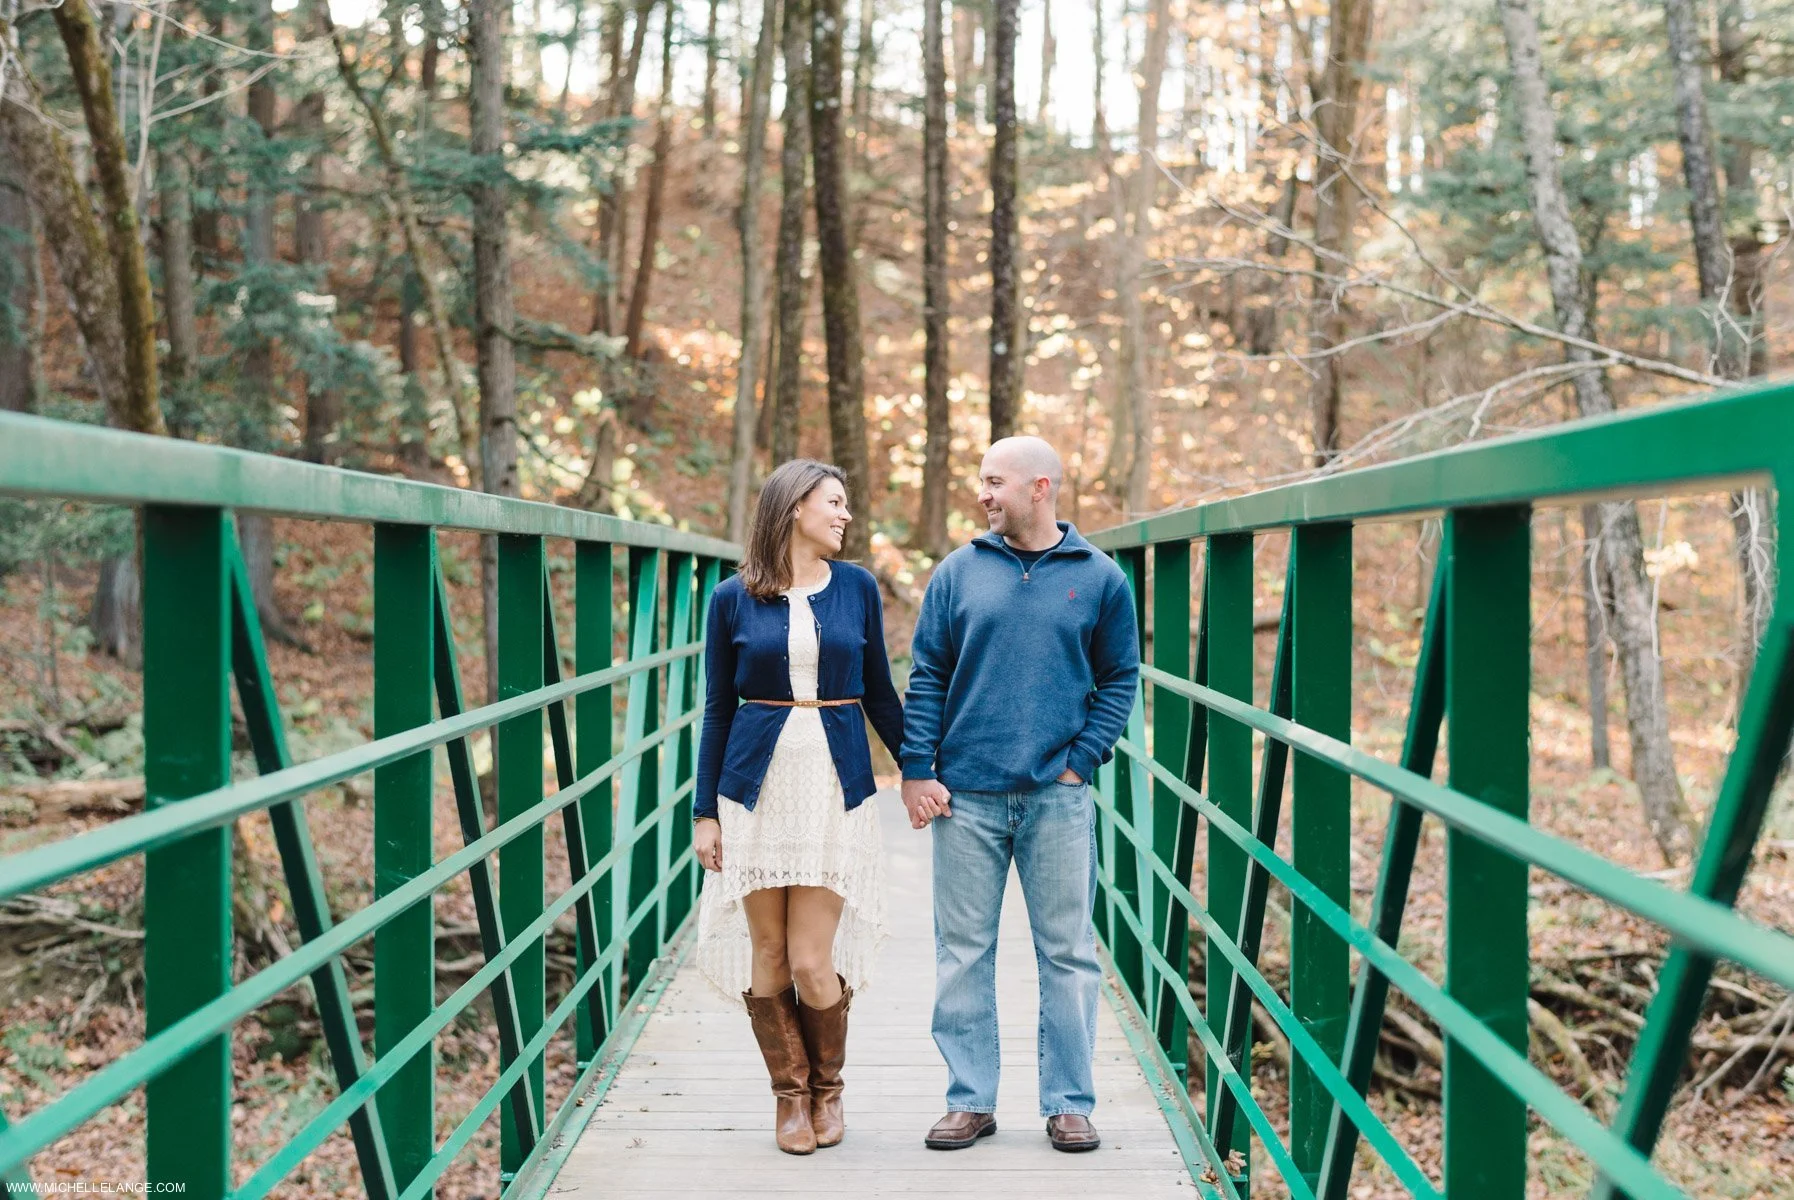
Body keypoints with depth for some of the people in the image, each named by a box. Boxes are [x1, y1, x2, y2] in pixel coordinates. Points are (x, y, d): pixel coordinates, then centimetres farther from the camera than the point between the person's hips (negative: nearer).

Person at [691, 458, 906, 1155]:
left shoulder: (856, 588, 5)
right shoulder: (733, 598, 2)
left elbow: (879, 693, 13)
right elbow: (717, 710, 6)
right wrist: (705, 811, 3)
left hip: (835, 788, 0)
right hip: (757, 787, 0)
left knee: (813, 961, -5)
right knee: (767, 954, 3)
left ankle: (827, 1087, 20)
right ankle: (789, 1092, 22)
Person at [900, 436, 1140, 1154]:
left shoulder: (1099, 579, 4)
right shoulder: (958, 573, 6)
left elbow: (1120, 680, 7)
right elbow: (927, 677, 6)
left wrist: (1081, 760, -5)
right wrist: (916, 770, -2)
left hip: (1058, 798, -1)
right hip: (965, 797, 1)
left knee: (1068, 954, 3)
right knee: (963, 953, 5)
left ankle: (1069, 1103, 13)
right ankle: (970, 1101, 15)